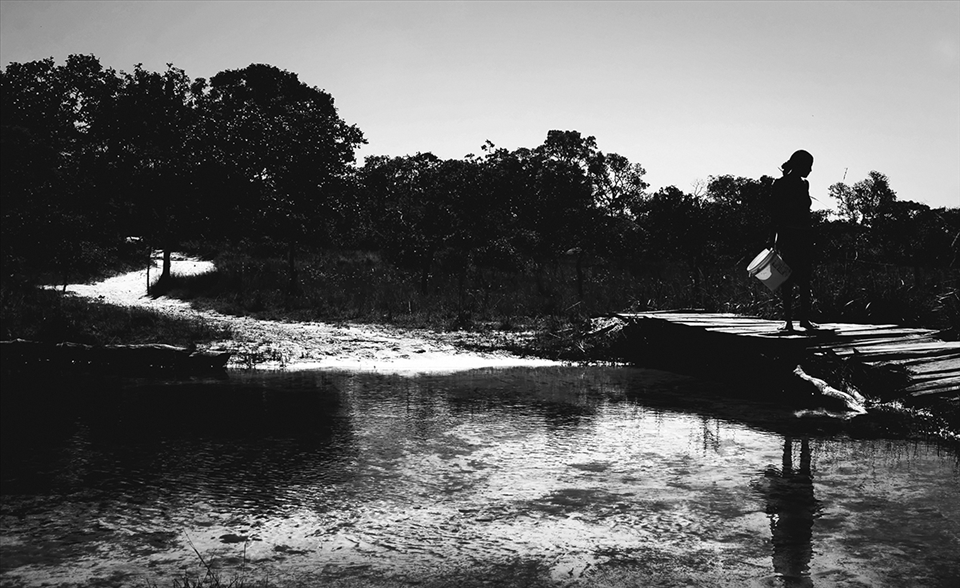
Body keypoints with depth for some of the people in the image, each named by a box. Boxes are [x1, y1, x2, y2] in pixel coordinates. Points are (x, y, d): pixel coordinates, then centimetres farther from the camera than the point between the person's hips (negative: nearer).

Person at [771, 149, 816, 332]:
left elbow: (806, 212, 18)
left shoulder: (803, 184, 15)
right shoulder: (780, 184, -3)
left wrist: (811, 237, 14)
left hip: (804, 235, 6)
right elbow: (776, 214, -7)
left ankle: (805, 318, 9)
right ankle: (788, 320, -1)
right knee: (787, 278, -4)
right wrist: (775, 239, -13)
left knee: (805, 278, 4)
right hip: (787, 234, -6)